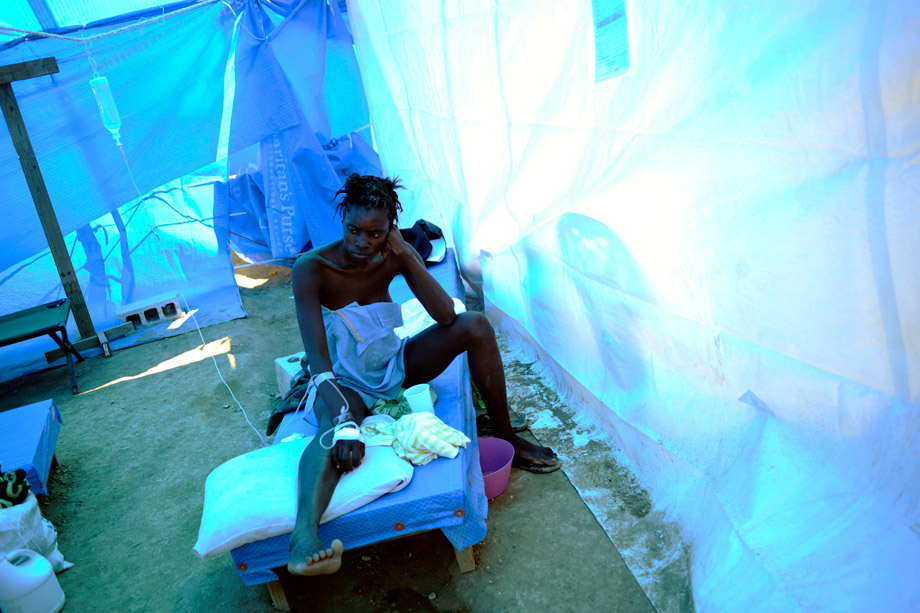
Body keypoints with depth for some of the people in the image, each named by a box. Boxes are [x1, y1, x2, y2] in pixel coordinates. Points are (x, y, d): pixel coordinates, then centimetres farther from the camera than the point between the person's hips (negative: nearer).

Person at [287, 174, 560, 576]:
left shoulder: (395, 255, -11)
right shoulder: (311, 268, -23)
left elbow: (445, 316, -21)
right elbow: (317, 356, -32)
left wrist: (406, 253, -27)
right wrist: (344, 419, -46)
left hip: (396, 365, 4)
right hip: (346, 381, -4)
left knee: (475, 325, -16)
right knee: (335, 429, -39)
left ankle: (505, 437, -6)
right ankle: (304, 536, -65)